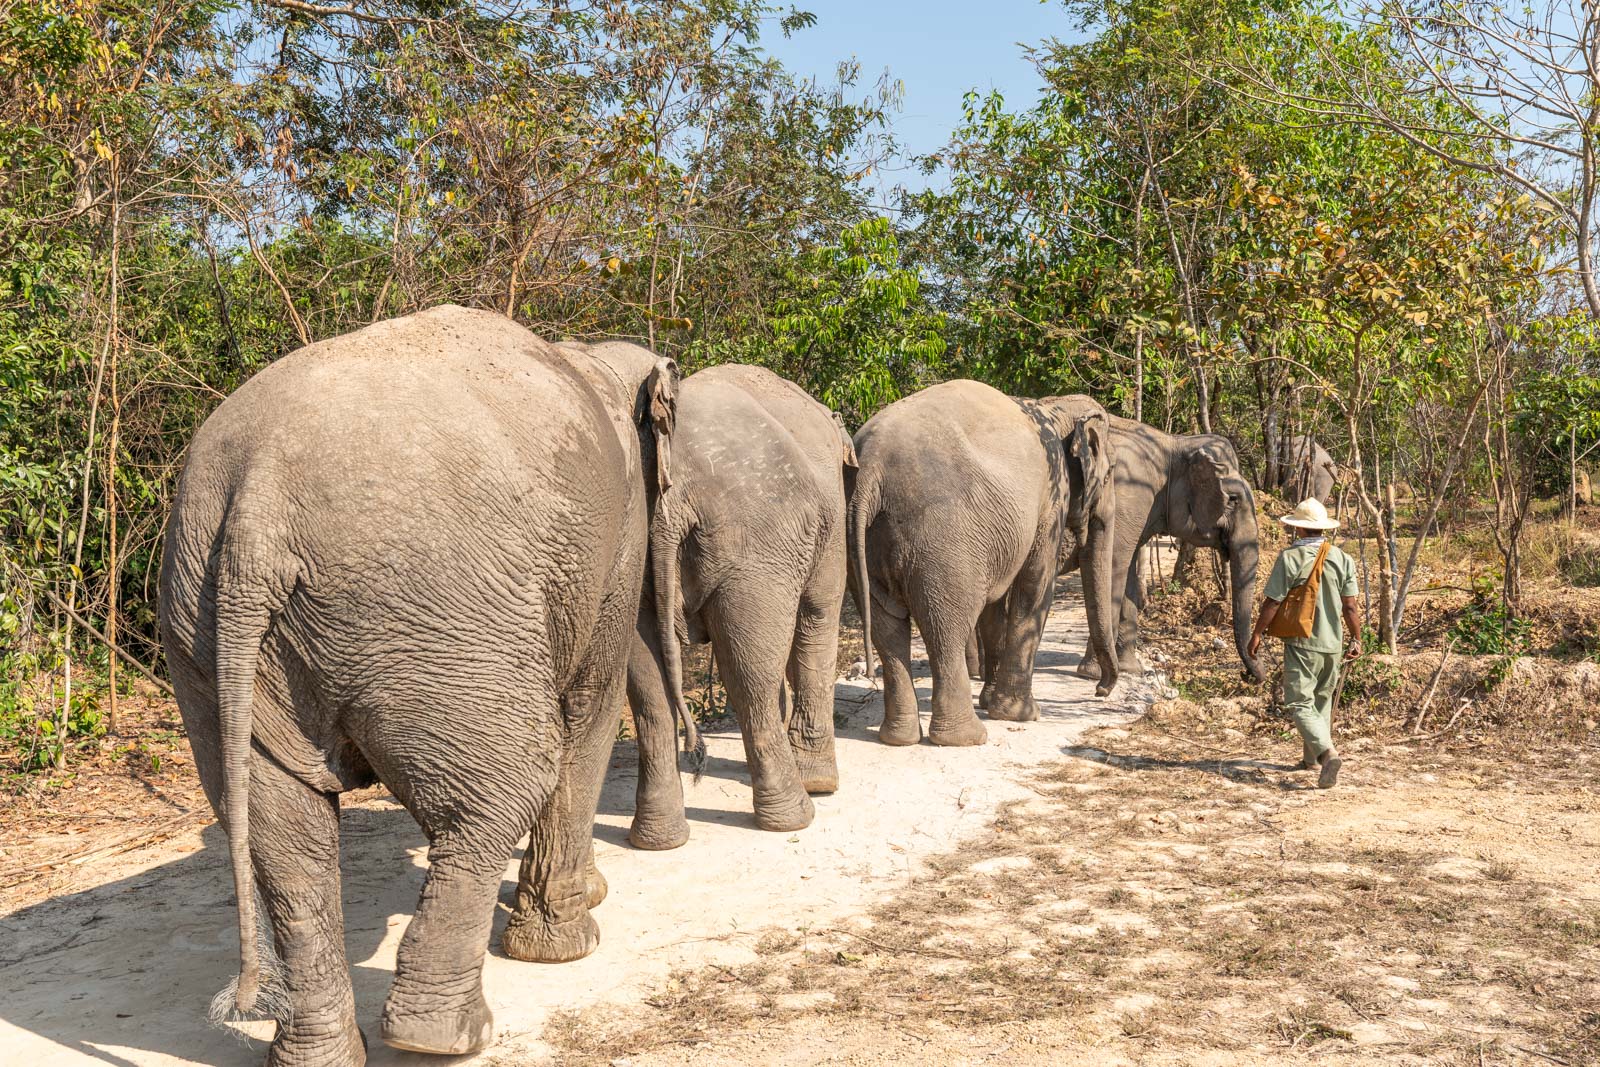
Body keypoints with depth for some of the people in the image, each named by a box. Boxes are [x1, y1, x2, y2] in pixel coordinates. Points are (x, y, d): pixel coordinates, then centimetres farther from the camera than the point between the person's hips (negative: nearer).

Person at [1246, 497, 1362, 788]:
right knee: (1322, 701, 19)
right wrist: (1356, 639, 12)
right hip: (1332, 644, 5)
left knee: (1300, 703, -4)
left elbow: (1273, 602, -11)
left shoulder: (1289, 557, -12)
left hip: (1300, 643, -5)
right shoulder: (1343, 559, 1)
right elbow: (1351, 605, 1)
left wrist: (1257, 633, 0)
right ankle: (1311, 758, 30)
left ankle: (1327, 753, -25)